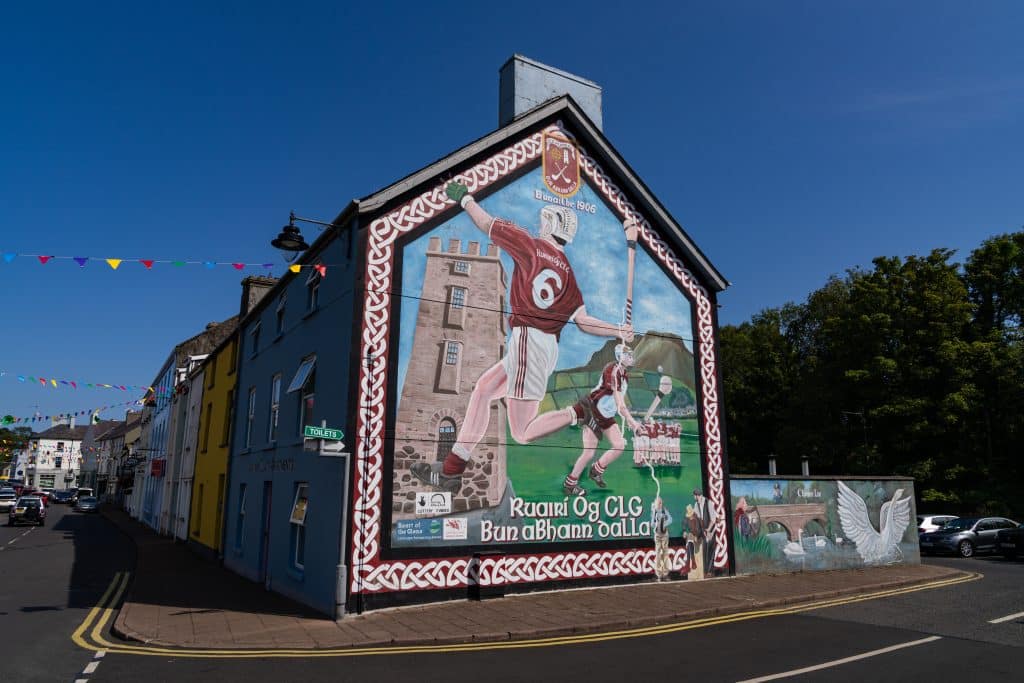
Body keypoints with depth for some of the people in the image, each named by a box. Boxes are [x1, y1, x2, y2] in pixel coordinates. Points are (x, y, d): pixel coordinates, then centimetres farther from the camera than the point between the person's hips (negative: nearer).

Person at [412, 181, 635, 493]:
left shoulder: (531, 245, -1)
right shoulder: (567, 270, 15)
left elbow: (486, 224, 8)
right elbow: (582, 320, 4)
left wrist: (464, 197, 23)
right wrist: (618, 331, 15)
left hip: (528, 338, -8)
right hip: (548, 346, 9)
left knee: (523, 434, -5)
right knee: (482, 389, 18)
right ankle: (451, 471, 20)